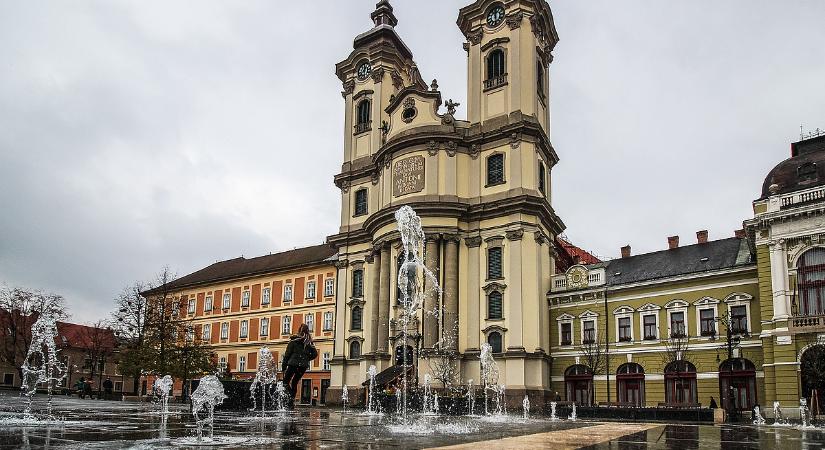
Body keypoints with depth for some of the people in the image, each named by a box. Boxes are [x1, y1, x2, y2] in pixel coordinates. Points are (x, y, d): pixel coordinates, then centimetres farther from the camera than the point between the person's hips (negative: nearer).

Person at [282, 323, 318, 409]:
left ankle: (291, 397, -14)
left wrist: (284, 367, 0)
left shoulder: (294, 340, -2)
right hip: (304, 365, 4)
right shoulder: (309, 342, 7)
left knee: (286, 381, 8)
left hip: (293, 364, -4)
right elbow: (315, 354, 5)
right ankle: (291, 402, 14)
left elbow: (287, 354, -3)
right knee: (295, 382, 17)